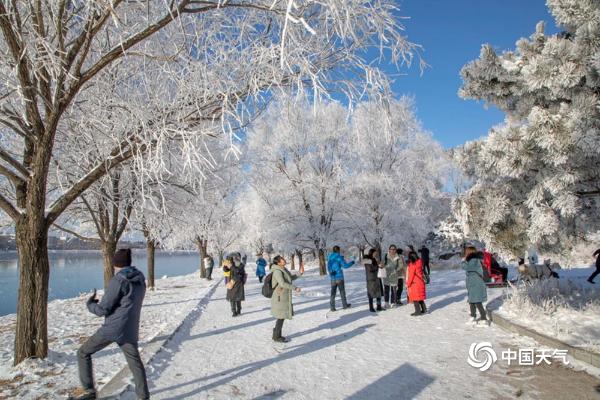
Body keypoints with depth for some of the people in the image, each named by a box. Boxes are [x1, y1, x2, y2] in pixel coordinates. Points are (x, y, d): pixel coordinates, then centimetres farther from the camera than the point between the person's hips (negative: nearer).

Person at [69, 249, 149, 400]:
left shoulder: (118, 281, -15)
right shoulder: (140, 280, 7)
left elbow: (103, 309, -13)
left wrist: (90, 304, 8)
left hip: (113, 328, -6)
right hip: (130, 329, 6)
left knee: (83, 353, 14)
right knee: (135, 362, 15)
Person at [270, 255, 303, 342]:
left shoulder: (284, 270, 8)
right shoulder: (277, 271, -21)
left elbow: (291, 278, 18)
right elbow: (283, 284, -30)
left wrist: (300, 273, 6)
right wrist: (295, 288, -24)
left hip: (284, 297, 9)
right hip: (280, 298, -9)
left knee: (282, 316, 16)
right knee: (281, 317, 0)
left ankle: (276, 335, 28)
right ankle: (277, 337, 13)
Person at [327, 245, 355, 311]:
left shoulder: (330, 257, 5)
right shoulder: (339, 257, -11)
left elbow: (329, 266, 14)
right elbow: (345, 265, -13)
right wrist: (352, 262, 2)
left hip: (333, 277, 4)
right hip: (339, 277, -4)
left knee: (333, 292, 4)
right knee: (342, 291, 10)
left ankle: (332, 307, -2)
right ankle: (345, 305, 22)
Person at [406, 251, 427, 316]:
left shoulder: (412, 264, -17)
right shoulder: (419, 262, 5)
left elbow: (411, 275, -16)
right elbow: (421, 273, 12)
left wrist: (408, 284, -7)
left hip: (414, 283, -8)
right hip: (420, 282, 8)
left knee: (415, 298, -1)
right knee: (420, 297, 17)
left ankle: (418, 311, 0)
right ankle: (424, 309, 23)